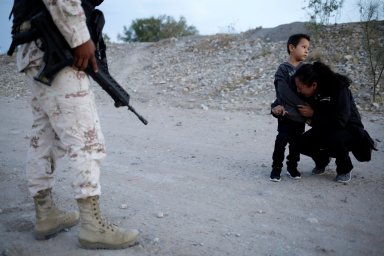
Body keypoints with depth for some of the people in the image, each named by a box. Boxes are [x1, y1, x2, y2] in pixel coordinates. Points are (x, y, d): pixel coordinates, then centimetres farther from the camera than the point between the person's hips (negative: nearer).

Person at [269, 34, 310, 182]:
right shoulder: (283, 69, -8)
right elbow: (285, 93, -17)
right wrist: (305, 106, -18)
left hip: (301, 114, 5)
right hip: (287, 113, -5)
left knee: (296, 141, 9)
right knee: (282, 140, -7)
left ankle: (292, 166, 22)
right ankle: (276, 167, 6)